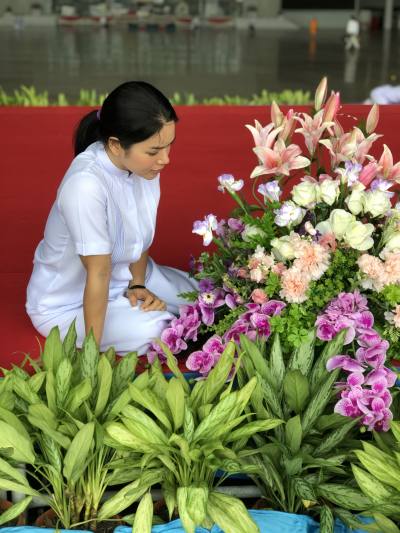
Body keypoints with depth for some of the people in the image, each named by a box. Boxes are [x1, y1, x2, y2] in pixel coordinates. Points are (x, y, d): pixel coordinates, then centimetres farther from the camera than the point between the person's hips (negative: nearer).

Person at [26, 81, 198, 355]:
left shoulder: (142, 162, -12)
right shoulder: (85, 185, -34)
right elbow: (99, 273, -29)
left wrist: (137, 285, -9)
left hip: (123, 275, 7)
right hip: (67, 302, -7)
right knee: (156, 329, -26)